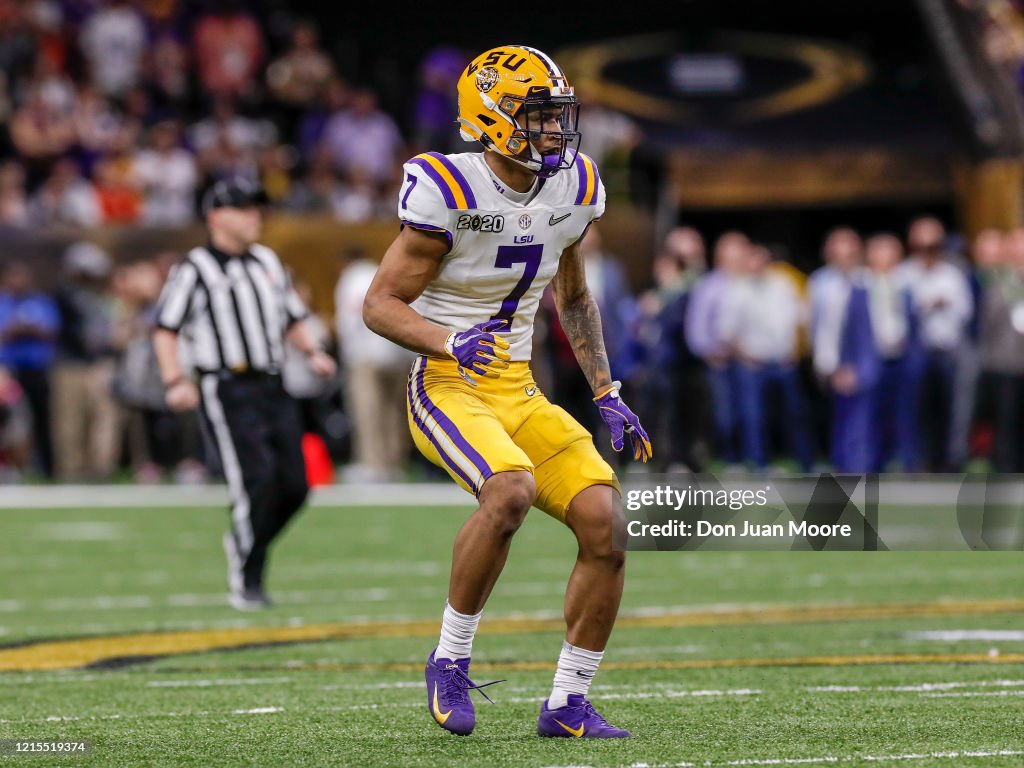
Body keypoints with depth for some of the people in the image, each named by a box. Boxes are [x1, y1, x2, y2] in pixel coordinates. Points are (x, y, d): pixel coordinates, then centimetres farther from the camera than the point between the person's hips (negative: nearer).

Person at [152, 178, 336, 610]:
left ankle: (245, 544, 24)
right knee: (256, 480, -16)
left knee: (293, 486, 0)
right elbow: (165, 330, -4)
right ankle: (245, 582, -6)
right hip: (227, 391, -7)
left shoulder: (268, 262, 19)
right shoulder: (195, 269, -2)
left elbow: (291, 319, 27)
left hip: (273, 390, 7)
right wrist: (175, 381, -17)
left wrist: (312, 353, 9)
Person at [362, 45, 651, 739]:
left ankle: (568, 705, 4)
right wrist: (449, 342, -28)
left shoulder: (573, 188, 5)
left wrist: (608, 396, 14)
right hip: (449, 389, -6)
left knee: (607, 522, -10)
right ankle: (450, 661, -15)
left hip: (521, 393, 6)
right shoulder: (449, 192, -15)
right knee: (510, 489, -34)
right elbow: (380, 304, -10)